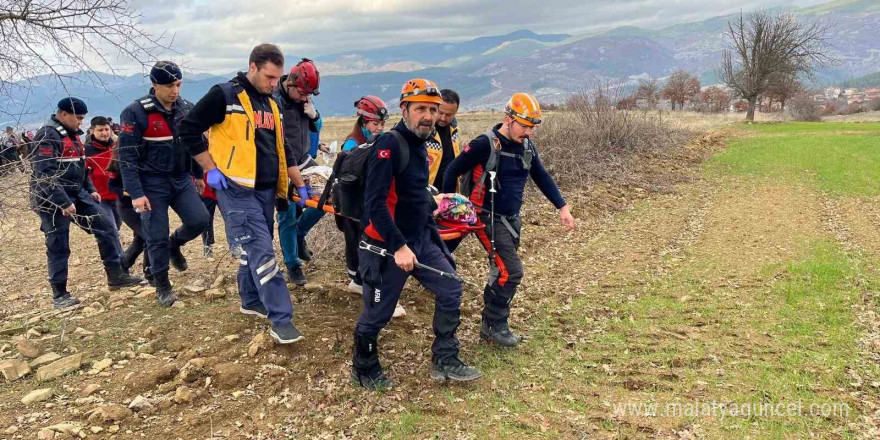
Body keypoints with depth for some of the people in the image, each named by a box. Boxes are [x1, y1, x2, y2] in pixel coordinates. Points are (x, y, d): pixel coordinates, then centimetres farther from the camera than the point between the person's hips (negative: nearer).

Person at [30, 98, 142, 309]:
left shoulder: (71, 134, 13)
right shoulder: (47, 136, -16)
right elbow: (44, 175, -23)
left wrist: (90, 189, 14)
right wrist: (63, 202, -26)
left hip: (78, 196, 8)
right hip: (53, 202, -8)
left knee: (106, 230, 5)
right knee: (59, 248, 0)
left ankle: (116, 276, 14)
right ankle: (59, 294, 11)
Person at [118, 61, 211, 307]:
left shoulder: (187, 108, 1)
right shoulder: (135, 113, -14)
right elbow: (127, 157, -14)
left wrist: (198, 174, 18)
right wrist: (135, 193, -18)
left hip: (181, 180, 4)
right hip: (152, 184, -4)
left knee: (199, 220, -8)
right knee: (157, 237, 0)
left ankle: (175, 244, 25)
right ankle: (162, 285, 18)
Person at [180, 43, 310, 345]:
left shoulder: (271, 105, 15)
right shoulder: (225, 95, -8)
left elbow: (283, 149, 20)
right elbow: (189, 129, -7)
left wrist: (300, 185, 16)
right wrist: (211, 169, -10)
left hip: (266, 190, 7)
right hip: (236, 190, -7)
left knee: (254, 249, 16)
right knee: (261, 252, -11)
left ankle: (252, 301, 33)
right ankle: (281, 319, -9)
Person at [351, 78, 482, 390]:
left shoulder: (419, 146, 10)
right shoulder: (389, 145, -19)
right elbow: (375, 204, -24)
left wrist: (431, 232, 20)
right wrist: (399, 247, -27)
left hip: (421, 240, 9)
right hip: (388, 246, -8)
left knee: (450, 291, 6)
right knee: (377, 313, 4)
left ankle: (444, 362, 19)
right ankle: (364, 371, 27)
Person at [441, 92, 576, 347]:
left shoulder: (527, 146, 4)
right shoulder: (485, 144, -17)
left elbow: (542, 177, 12)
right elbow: (453, 171, -10)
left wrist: (562, 207, 5)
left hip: (512, 219, 7)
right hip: (489, 219, -7)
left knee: (501, 273, 11)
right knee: (511, 271, -13)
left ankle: (490, 324, 24)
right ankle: (495, 325, 3)